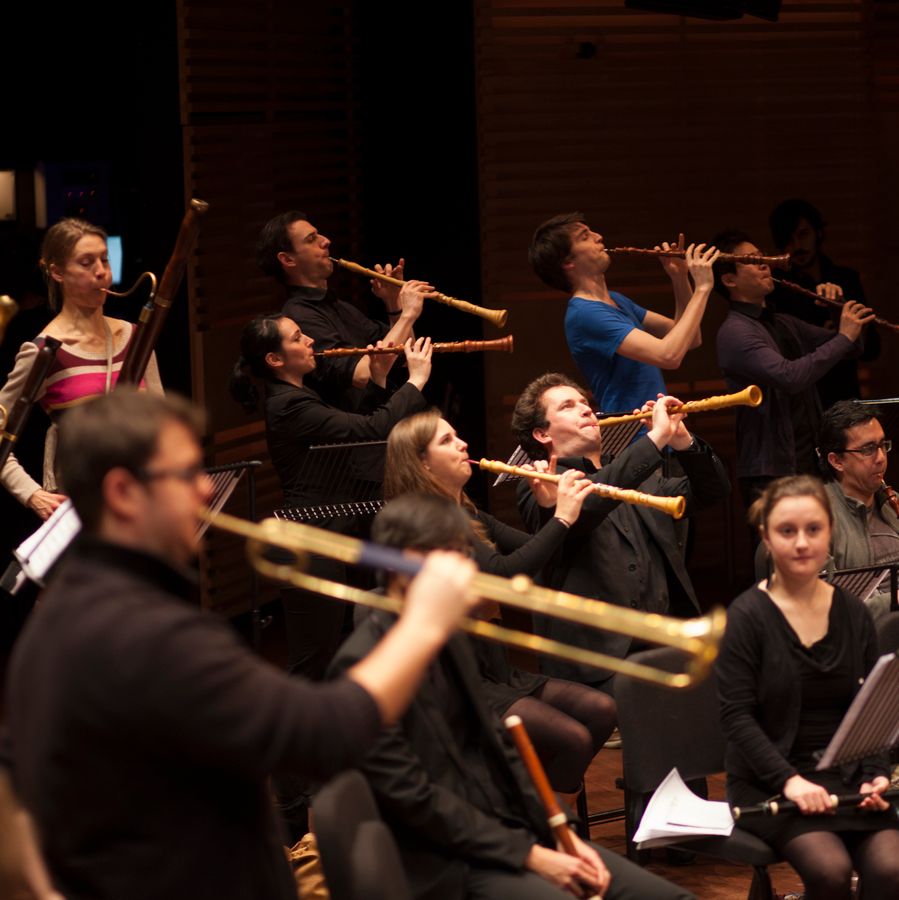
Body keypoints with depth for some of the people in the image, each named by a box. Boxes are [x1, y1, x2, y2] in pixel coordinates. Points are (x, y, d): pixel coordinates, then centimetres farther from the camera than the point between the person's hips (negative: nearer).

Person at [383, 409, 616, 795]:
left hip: (494, 671, 9)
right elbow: (504, 572, -25)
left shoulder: (470, 517, 14)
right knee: (572, 738, -21)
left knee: (601, 710, -6)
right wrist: (561, 519, -22)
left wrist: (550, 508, -2)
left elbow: (534, 556, 14)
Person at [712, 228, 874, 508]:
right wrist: (844, 337, -20)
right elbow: (790, 377, -27)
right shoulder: (734, 332, -13)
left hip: (810, 464, 9)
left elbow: (850, 348, 20)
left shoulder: (783, 324, 16)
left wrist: (839, 310, 0)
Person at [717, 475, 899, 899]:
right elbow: (736, 716, -9)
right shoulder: (747, 615, -4)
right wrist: (789, 780, -20)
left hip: (848, 776, 4)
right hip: (771, 781, -4)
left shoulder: (853, 613, 10)